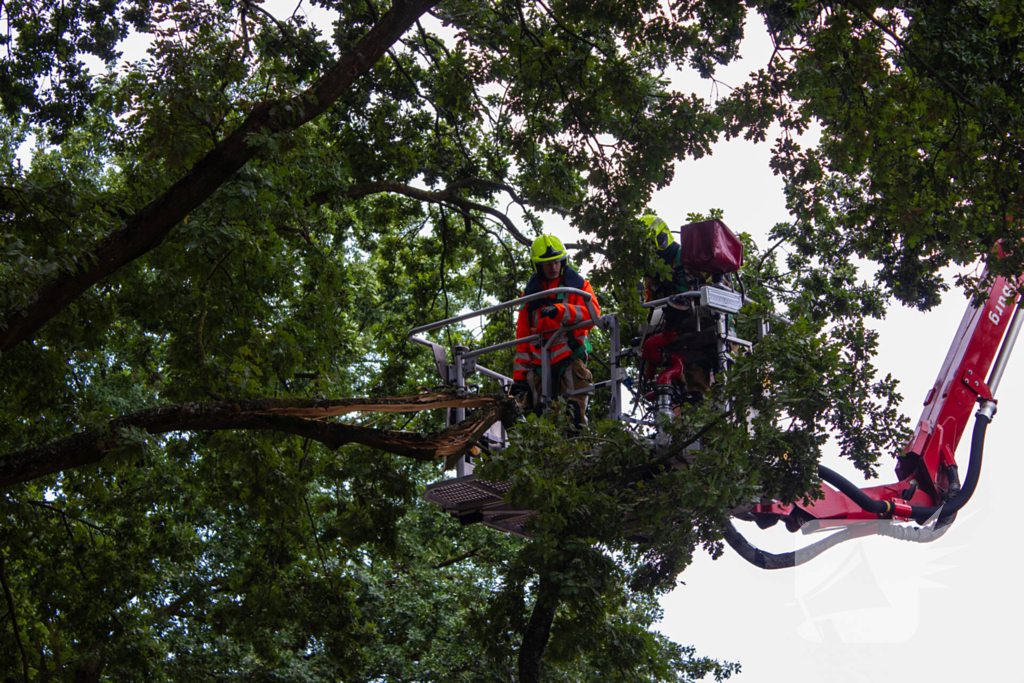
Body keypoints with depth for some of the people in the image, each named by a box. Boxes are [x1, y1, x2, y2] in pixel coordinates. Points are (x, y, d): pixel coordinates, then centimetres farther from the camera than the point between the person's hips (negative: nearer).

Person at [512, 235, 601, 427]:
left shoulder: (578, 285, 12)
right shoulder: (530, 293, 20)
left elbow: (592, 312, -9)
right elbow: (522, 337, 19)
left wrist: (559, 311, -25)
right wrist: (519, 374, 11)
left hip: (570, 358, -3)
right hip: (539, 364, 3)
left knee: (574, 411, -18)